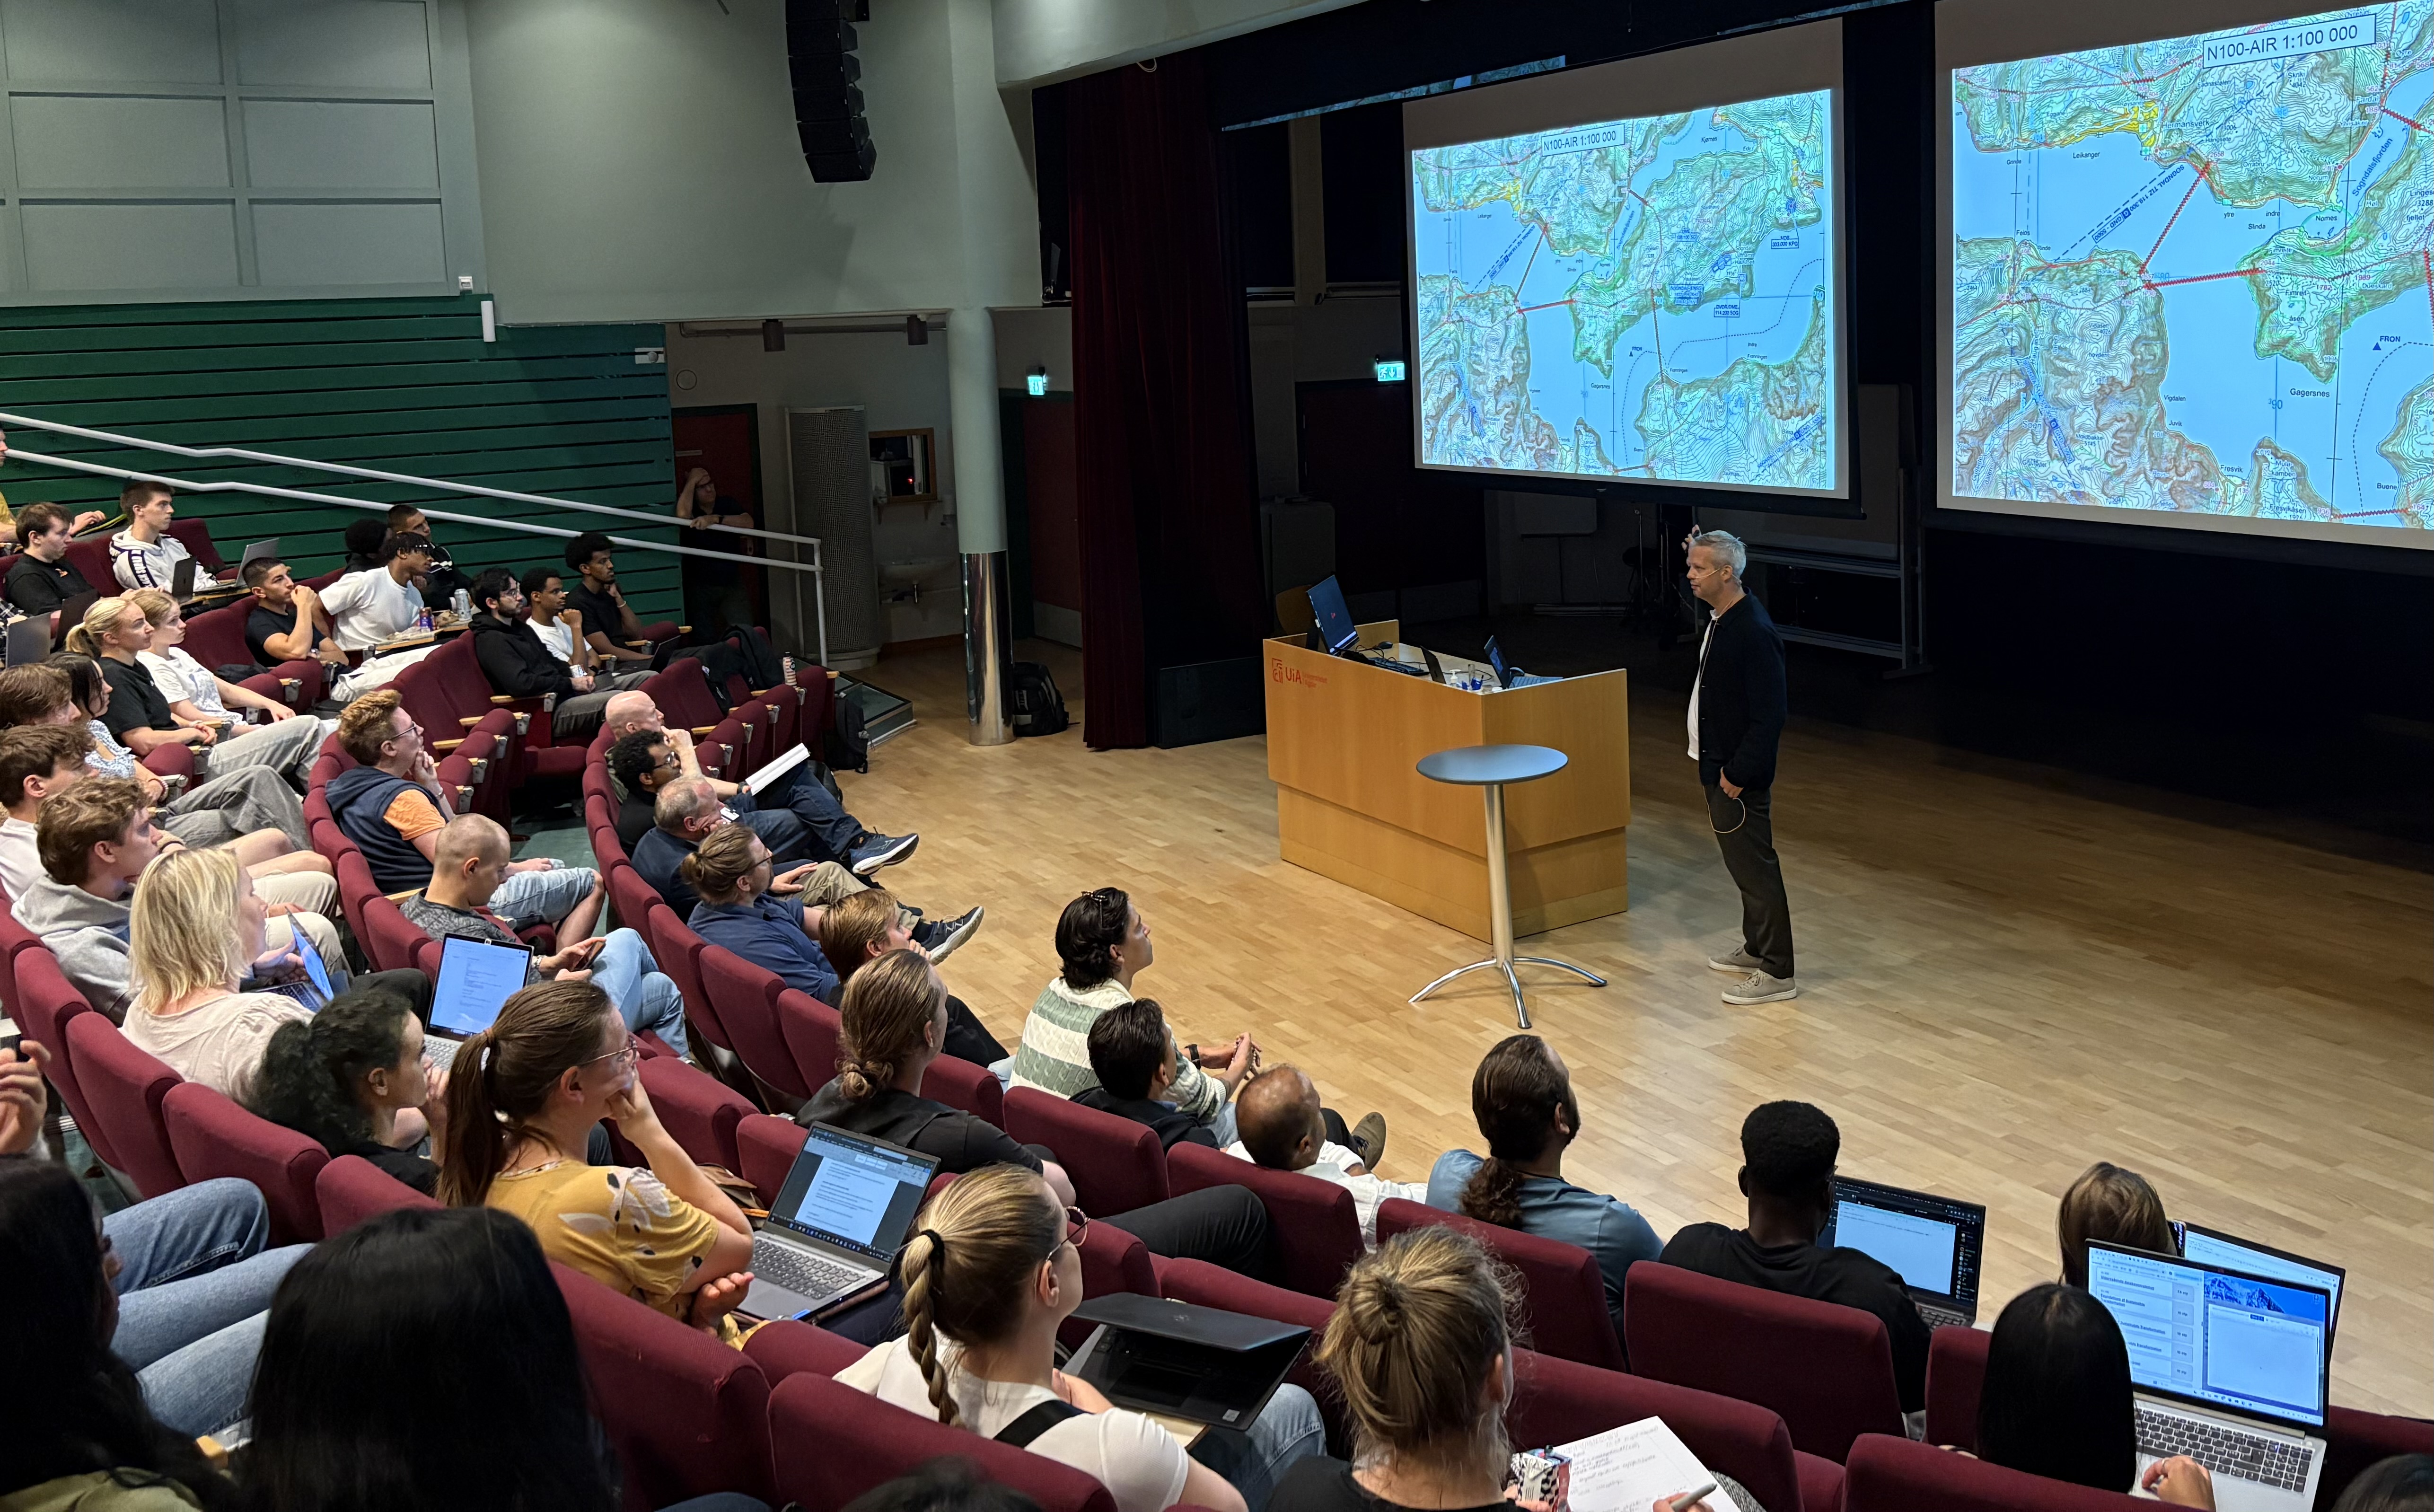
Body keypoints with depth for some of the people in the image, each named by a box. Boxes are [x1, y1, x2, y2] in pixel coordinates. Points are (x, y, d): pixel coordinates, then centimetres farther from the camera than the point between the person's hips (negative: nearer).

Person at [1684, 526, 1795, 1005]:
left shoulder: (1755, 633, -23)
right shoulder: (1720, 619, 5)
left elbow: (1769, 716, -24)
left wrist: (1738, 773, -22)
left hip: (1740, 773, -10)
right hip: (1717, 763, 10)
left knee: (1754, 866, -4)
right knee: (1742, 860, 20)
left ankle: (1777, 973, 4)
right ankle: (1756, 949, 35)